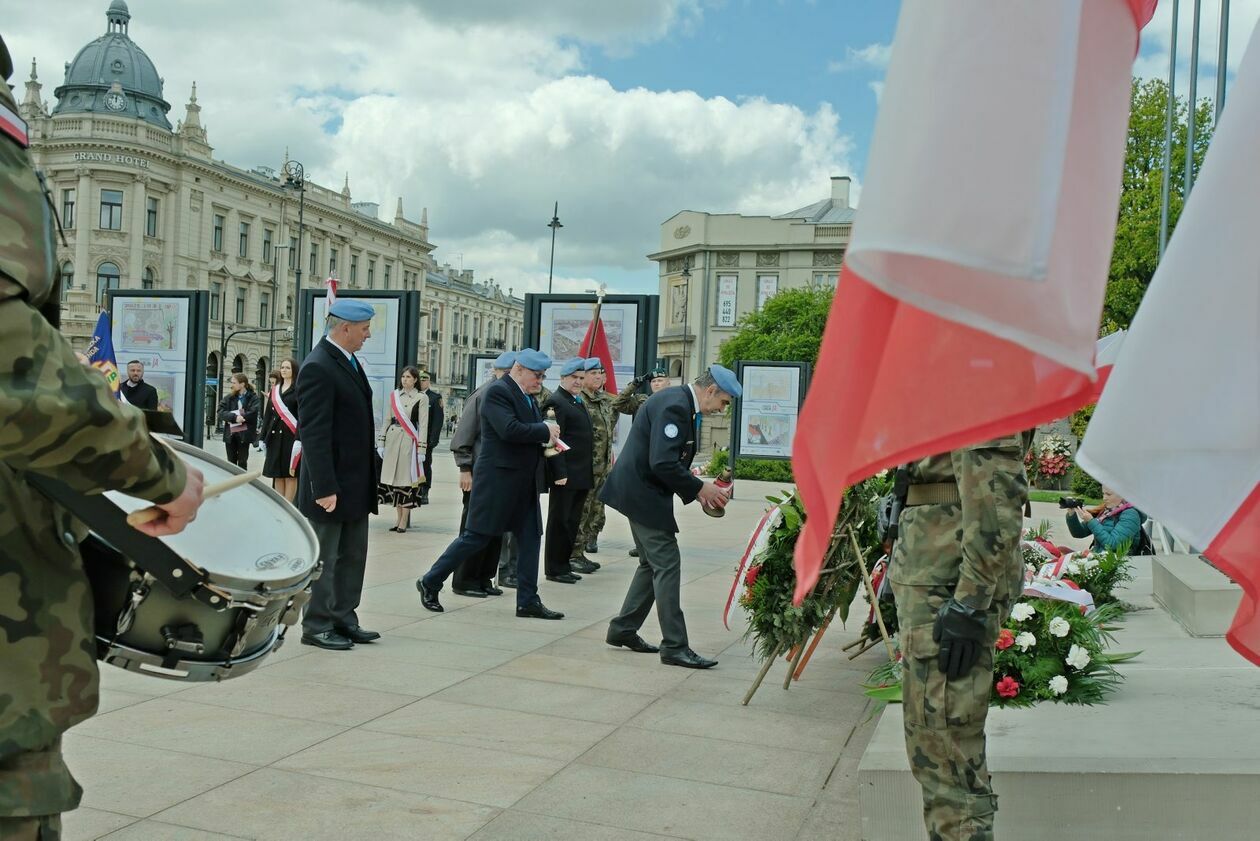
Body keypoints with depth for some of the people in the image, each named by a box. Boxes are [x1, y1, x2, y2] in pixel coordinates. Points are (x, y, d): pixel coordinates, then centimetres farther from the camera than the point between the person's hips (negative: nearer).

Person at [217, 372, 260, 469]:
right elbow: (220, 412, -5)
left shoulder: (253, 398, -3)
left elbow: (253, 413, -16)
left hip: (244, 434, -4)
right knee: (231, 462, 10)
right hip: (230, 433, 4)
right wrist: (234, 417, -20)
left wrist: (239, 417, -19)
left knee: (242, 462, 3)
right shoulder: (228, 397, 8)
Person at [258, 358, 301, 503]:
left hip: (291, 435, -5)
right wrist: (263, 437, 9)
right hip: (275, 435, 6)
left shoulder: (298, 389, -3)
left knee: (290, 474, -2)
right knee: (277, 474, 6)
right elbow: (268, 413, 15)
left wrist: (298, 439, -19)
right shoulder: (275, 390, 14)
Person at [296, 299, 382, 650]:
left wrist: (373, 464, 14)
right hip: (332, 484, -9)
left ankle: (344, 620, 25)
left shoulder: (349, 361, 10)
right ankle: (317, 627, 14)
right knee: (323, 560, 3)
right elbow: (314, 433, -22)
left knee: (353, 556, 15)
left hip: (356, 482, 9)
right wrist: (324, 488, -24)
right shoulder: (317, 368, -18)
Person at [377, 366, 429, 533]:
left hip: (408, 442, -5)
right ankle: (398, 518, 16)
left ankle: (404, 521, 0)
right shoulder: (394, 395, 12)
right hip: (392, 439, 5)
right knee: (393, 478, 6)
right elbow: (388, 420, 15)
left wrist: (421, 450, -9)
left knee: (406, 479, -4)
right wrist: (382, 443, 11)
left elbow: (423, 425, -5)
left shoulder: (421, 398, -2)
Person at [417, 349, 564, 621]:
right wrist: (545, 431, -16)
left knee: (530, 539, 6)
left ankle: (528, 601, 12)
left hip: (524, 483, 9)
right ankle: (430, 583, 14)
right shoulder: (498, 391, -13)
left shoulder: (526, 396, 15)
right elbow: (509, 430, -26)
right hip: (498, 479, -9)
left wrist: (547, 439, 1)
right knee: (476, 536, -2)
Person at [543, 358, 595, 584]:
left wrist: (589, 473, 18)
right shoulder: (556, 402, -11)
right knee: (560, 521, 0)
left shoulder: (579, 401, 18)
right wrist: (559, 473, -22)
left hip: (581, 476, 9)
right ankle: (555, 569, 7)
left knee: (572, 522, 14)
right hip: (565, 475, -9)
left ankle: (564, 565, 22)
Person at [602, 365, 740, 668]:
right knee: (667, 565, -8)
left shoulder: (681, 403, 12)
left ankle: (623, 630, 25)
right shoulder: (675, 405, -21)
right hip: (643, 492, -11)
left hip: (640, 490, 11)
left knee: (652, 564, 17)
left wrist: (696, 490, 9)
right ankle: (674, 646, -4)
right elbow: (663, 463, -28)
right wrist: (700, 488, -17)